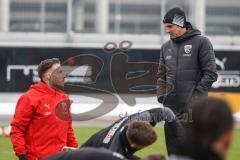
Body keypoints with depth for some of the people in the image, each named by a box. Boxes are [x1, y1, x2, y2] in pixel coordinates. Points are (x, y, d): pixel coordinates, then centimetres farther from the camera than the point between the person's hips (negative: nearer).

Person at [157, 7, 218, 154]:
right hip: (171, 107, 6)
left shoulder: (201, 42, -3)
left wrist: (195, 97, -12)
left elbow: (210, 74, -7)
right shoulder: (166, 47, 14)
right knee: (173, 150, 7)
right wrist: (161, 96, 7)